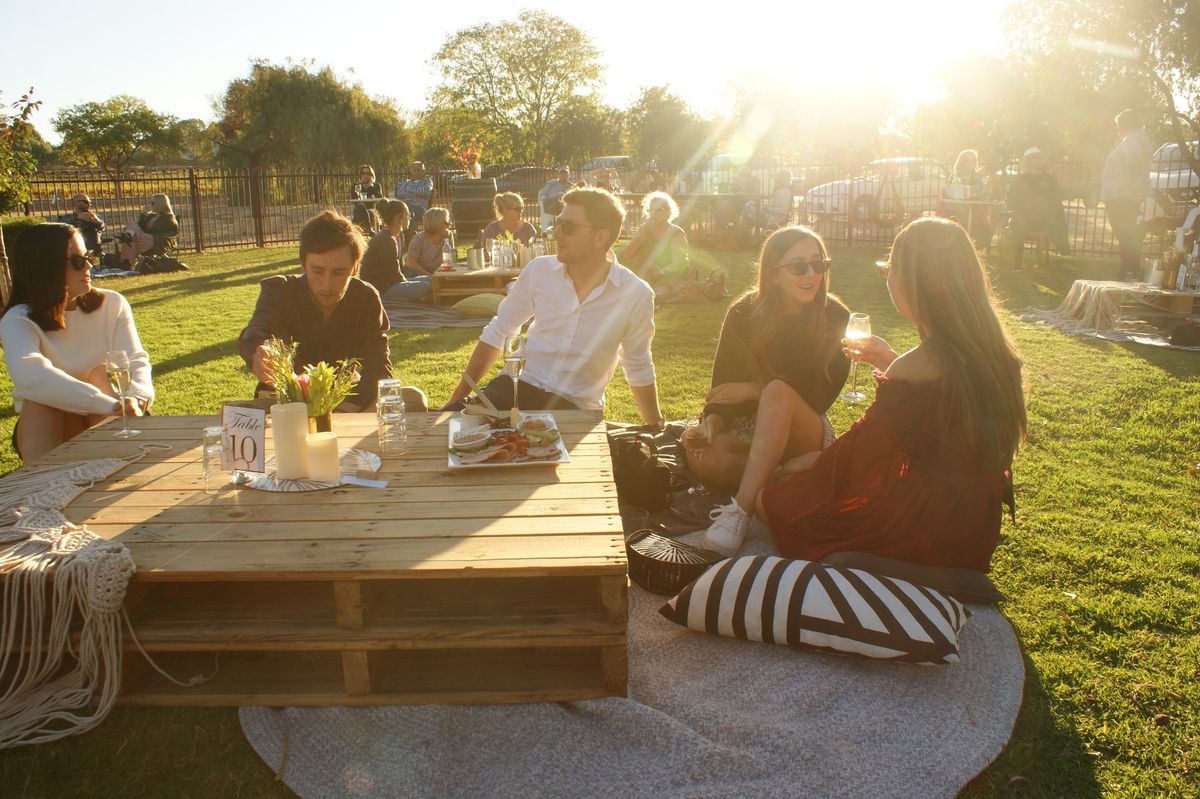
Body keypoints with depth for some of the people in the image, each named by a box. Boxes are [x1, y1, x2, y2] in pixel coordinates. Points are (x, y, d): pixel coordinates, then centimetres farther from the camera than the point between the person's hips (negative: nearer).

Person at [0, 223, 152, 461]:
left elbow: (136, 360, -15)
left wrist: (137, 396, -40)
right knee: (40, 395, -31)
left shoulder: (111, 304, -5)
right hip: (47, 429, -1)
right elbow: (29, 375, -35)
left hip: (106, 424, 1)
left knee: (101, 373, -27)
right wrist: (107, 404, -47)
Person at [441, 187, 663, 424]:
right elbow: (496, 334, 9)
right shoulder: (539, 271, -1)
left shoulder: (636, 295, -7)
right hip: (518, 385, 2)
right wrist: (457, 398, 7)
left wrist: (657, 429, 15)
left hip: (575, 407, -2)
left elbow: (639, 370, 8)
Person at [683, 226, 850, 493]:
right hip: (748, 426, 2)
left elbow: (823, 396, -8)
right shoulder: (743, 315, -5)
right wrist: (711, 423, -26)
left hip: (806, 431, -1)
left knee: (778, 391, -36)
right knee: (703, 458, -31)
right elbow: (723, 387, -4)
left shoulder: (836, 318, -9)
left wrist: (755, 389, -18)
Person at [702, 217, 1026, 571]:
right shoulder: (995, 350, 0)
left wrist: (804, 462, 1)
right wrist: (891, 362, 16)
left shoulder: (915, 368, -26)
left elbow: (861, 453, -17)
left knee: (771, 499, -3)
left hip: (929, 524, -9)